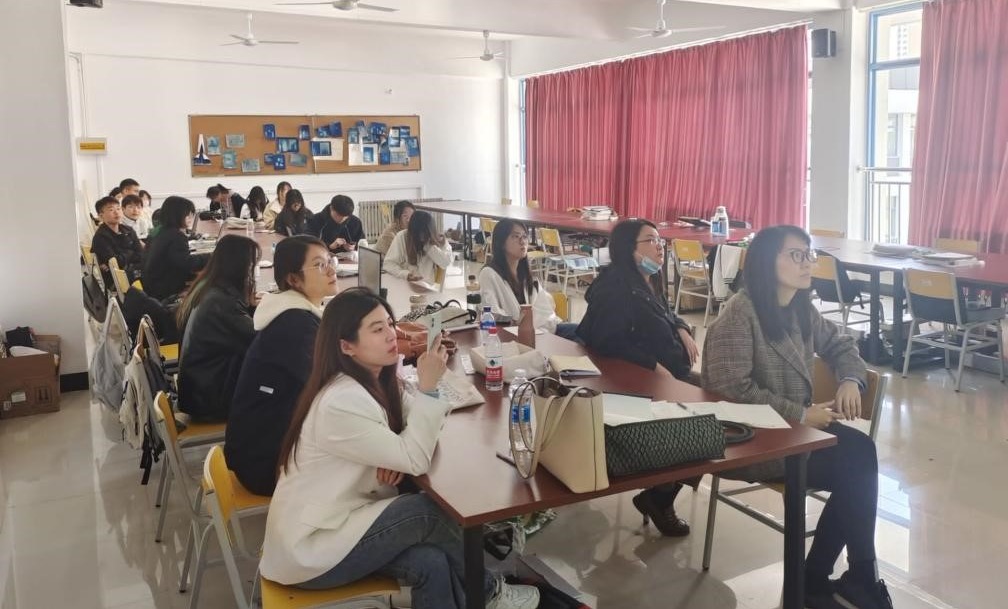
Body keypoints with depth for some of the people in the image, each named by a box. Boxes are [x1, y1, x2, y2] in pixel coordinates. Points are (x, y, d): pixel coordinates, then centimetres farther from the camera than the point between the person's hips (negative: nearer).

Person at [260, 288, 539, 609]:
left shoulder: (376, 382, 2)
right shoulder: (341, 403, -26)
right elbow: (415, 460, -22)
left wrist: (398, 454, -15)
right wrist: (427, 386, -24)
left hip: (339, 520, 7)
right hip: (309, 550, -7)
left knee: (429, 562, -16)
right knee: (430, 510, -15)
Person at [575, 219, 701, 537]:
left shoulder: (649, 284, 12)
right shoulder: (616, 286, -18)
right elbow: (608, 342, -25)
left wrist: (683, 329, 7)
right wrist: (655, 367, -26)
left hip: (671, 374, 10)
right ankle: (658, 497, 2)